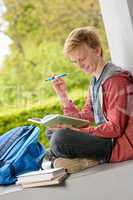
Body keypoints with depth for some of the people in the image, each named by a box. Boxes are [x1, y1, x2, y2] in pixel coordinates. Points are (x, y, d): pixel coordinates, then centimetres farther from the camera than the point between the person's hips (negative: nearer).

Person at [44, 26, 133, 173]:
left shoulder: (116, 79, -14)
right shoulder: (94, 83, 15)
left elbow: (115, 128, -20)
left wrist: (73, 129, -24)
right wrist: (63, 95, 2)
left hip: (119, 145, -10)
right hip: (104, 140, 10)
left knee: (61, 137, -27)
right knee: (51, 131, 15)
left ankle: (50, 158, 5)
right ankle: (85, 161, -7)